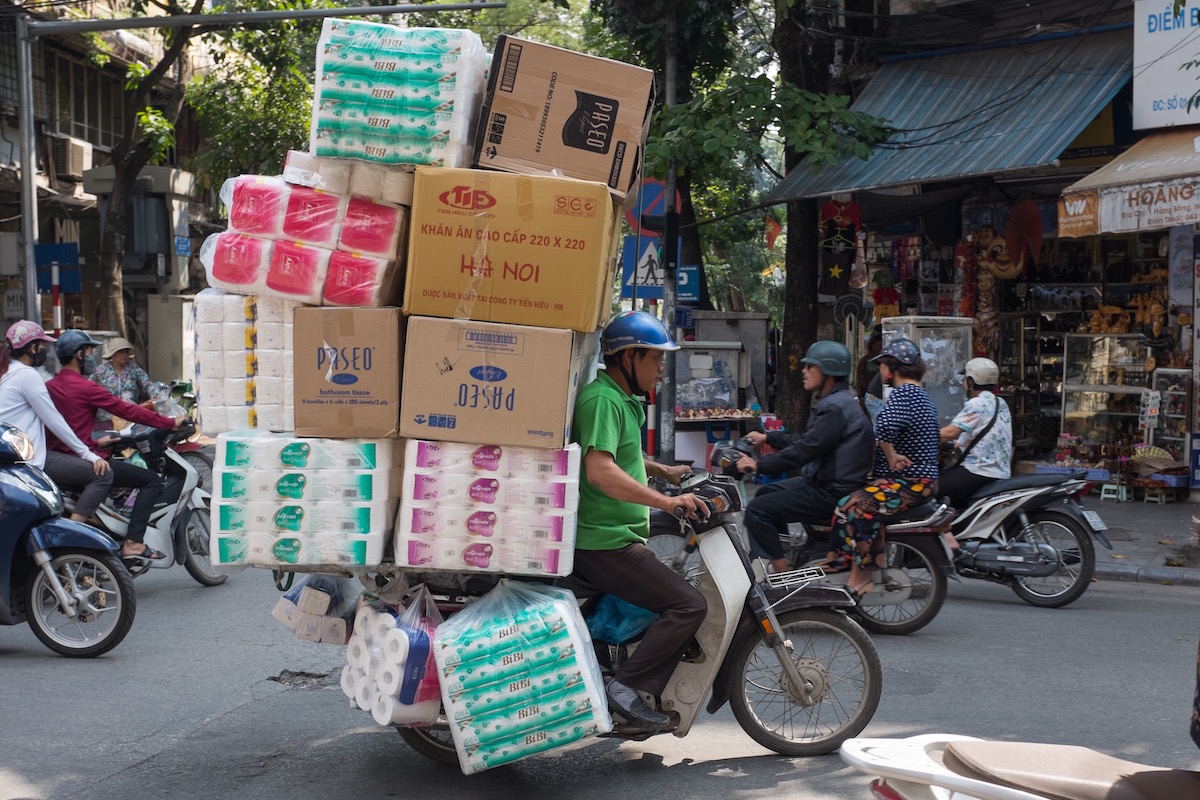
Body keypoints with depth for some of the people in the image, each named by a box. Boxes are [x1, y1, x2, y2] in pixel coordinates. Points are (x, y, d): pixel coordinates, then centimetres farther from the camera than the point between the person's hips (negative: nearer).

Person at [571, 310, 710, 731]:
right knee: (689, 605, -16)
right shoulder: (602, 399, -17)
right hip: (606, 544, -11)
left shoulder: (622, 398, 17)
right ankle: (628, 688, -15)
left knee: (675, 597, 22)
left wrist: (663, 471, 30)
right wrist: (666, 501, -34)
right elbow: (600, 470, -32)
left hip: (612, 539, 11)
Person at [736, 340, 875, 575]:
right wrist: (767, 437, 23)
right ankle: (779, 554, 27)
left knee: (757, 510, -15)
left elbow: (805, 450, -25)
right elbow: (805, 441, 23)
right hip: (823, 481, 11)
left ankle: (781, 572, -10)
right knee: (766, 493, 23)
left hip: (833, 493, -11)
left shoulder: (836, 407, -20)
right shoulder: (832, 401, 15)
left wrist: (758, 465, -21)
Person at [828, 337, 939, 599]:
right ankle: (836, 558, 21)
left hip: (909, 482, -12)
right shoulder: (919, 393, 19)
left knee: (853, 506, -28)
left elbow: (886, 426, -36)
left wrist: (891, 456, -22)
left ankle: (861, 576, -24)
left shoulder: (904, 393, -17)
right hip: (919, 477, 12)